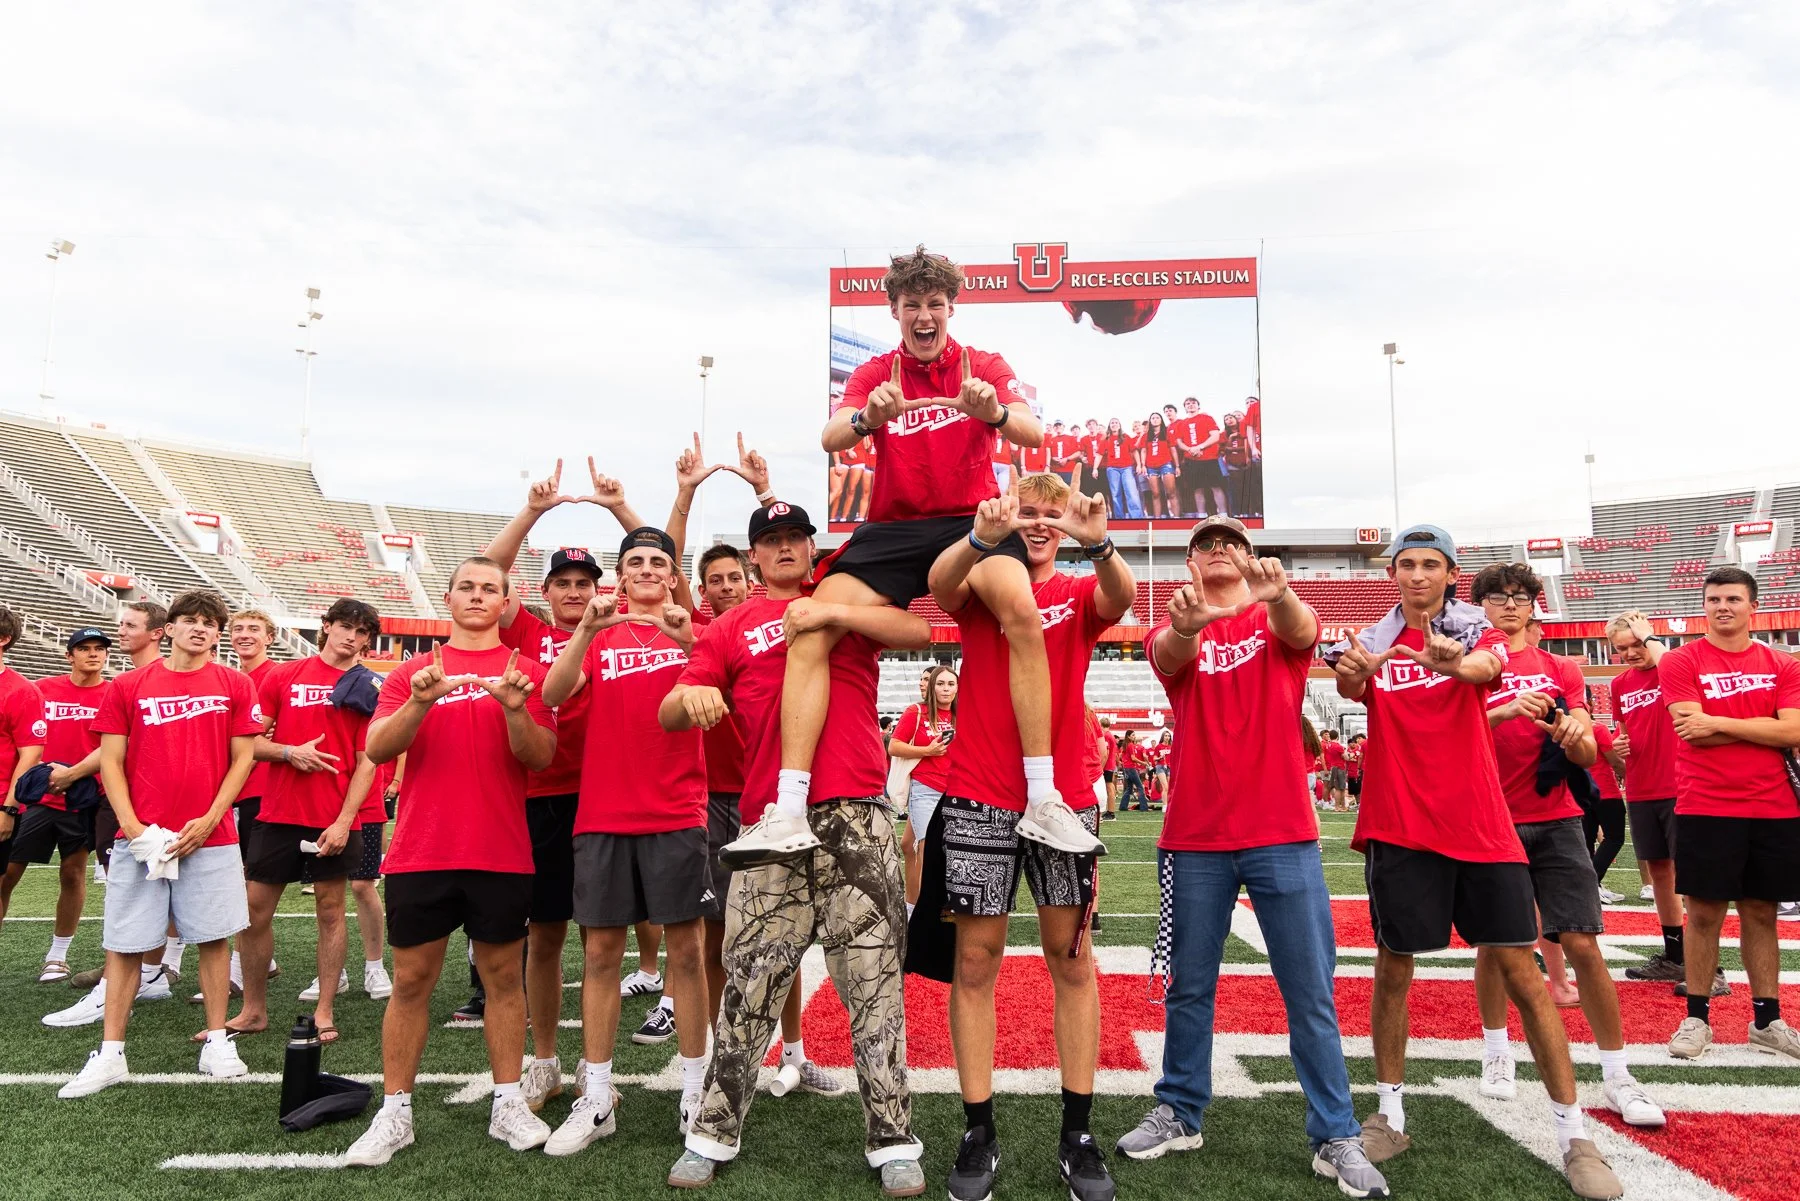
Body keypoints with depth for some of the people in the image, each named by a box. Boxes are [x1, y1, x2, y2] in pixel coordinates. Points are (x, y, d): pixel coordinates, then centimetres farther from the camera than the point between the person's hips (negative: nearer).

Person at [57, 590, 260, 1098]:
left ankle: (217, 1043, 15)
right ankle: (110, 1055, 15)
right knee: (124, 944, 5)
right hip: (139, 837, 1)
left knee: (213, 938, 4)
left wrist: (208, 819, -7)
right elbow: (110, 761, 3)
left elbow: (242, 759, 2)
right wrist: (133, 827, -7)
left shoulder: (235, 685, 3)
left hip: (209, 835, 0)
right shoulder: (127, 687, 4)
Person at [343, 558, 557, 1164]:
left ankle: (509, 1105, 18)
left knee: (504, 976, 7)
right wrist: (421, 703, -20)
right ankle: (394, 1114, 19)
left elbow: (542, 756, -4)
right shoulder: (412, 672, 9)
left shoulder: (525, 671, 4)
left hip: (502, 853, -1)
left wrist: (514, 706, -22)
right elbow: (376, 749, -2)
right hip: (420, 852, 1)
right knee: (411, 980, 7)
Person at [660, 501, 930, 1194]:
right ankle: (714, 1135, 19)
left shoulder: (849, 604, 13)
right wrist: (692, 696, -17)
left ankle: (891, 1142, 13)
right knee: (749, 984, 5)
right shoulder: (730, 629, 14)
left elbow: (917, 632, -5)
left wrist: (833, 612, -16)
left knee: (873, 981, 3)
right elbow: (669, 714, 7)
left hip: (857, 816, -1)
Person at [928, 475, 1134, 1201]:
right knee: (976, 956, 3)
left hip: (1064, 795, 1)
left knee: (1071, 955, 5)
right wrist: (982, 537, -39)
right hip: (979, 794, -1)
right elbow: (939, 583, -19)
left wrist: (1097, 544, -37)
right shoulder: (979, 589, 6)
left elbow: (1120, 599, -16)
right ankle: (978, 1133, 14)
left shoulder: (1079, 593, 8)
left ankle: (1076, 1134, 17)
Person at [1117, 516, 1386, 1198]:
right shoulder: (1175, 635, 6)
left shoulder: (1280, 620, 6)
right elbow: (1169, 656, -18)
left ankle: (1336, 1138, 15)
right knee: (1189, 986, 11)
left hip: (1282, 834, 0)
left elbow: (1301, 630, -19)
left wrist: (1278, 593, -44)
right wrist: (1187, 623, -44)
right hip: (1194, 839, 1)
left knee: (1310, 992, 3)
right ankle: (1180, 1114, 26)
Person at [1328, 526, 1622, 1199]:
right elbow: (1350, 687, -16)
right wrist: (1353, 673, -41)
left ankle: (1574, 1134, 12)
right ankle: (1389, 1116, 20)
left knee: (1520, 970, 1)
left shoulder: (1478, 633, 3)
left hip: (1481, 827, 0)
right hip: (1399, 829, 0)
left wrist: (1457, 662, -45)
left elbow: (1486, 666, -21)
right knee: (1393, 969, 5)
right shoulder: (1374, 645, 5)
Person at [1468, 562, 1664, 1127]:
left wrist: (1575, 737, -18)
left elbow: (1588, 757, 4)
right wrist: (1509, 710, -28)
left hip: (1556, 821, 1)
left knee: (1583, 944, -4)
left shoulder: (1562, 670, 11)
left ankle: (1617, 1076, 7)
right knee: (1492, 942, 6)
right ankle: (1497, 1053, 24)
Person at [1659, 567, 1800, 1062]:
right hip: (1706, 810, -3)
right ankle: (1696, 1018, 12)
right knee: (1704, 913, 2)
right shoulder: (1681, 662, -2)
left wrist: (1718, 722, -13)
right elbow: (1694, 732, -13)